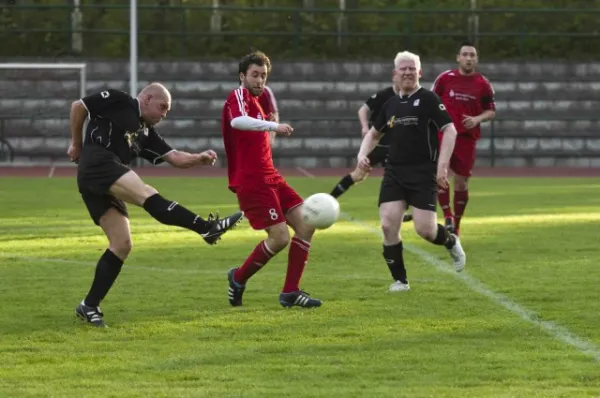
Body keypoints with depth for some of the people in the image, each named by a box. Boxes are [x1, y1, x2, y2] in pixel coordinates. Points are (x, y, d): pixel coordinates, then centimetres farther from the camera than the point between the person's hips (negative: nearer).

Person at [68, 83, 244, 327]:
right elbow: (78, 107, 8)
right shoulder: (118, 102, 6)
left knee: (121, 245, 3)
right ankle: (207, 228, -37)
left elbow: (176, 158, 16)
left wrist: (200, 158, -2)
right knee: (148, 196, -24)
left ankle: (89, 306, 6)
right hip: (97, 163, -9)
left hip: (108, 186, 9)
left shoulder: (146, 133, 25)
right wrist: (77, 144, 10)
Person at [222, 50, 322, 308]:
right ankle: (239, 278, 8)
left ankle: (290, 292, 6)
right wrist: (273, 126, -40)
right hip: (251, 181, -10)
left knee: (306, 225, 1)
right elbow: (237, 121, -33)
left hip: (268, 178, 10)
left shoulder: (256, 101, 19)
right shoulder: (239, 96, -9)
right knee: (280, 237, -14)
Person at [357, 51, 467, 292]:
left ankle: (451, 242, 24)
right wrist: (363, 154, 8)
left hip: (423, 173, -5)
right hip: (394, 173, 5)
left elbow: (450, 130, -10)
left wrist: (442, 166, -18)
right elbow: (374, 133, 27)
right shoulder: (390, 104, 13)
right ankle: (400, 280, 3)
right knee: (388, 225, -10)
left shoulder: (428, 100, -4)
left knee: (425, 230, -12)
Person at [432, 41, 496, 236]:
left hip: (467, 137, 1)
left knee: (461, 181, 5)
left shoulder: (483, 84, 2)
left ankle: (456, 224, 18)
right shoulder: (445, 78, 1)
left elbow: (491, 111, 9)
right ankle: (447, 216, -14)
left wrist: (477, 119, -10)